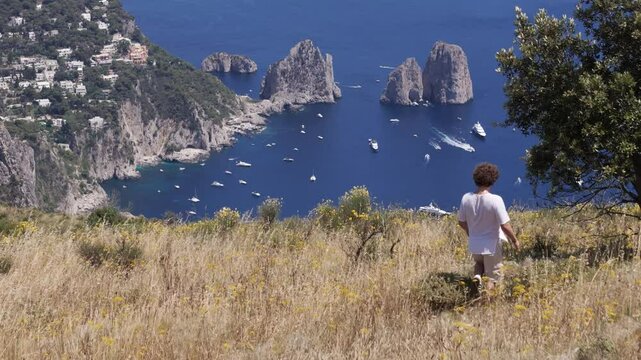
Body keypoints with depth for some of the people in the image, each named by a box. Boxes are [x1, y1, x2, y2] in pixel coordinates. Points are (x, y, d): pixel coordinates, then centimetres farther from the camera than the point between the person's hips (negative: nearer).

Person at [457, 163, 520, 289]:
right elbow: (505, 226, -21)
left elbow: (461, 222, 1)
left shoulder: (466, 198, -12)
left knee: (479, 262, 33)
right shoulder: (495, 200, -25)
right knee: (492, 277, 14)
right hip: (492, 245, -4)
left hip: (474, 244, 4)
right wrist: (514, 240, -3)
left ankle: (477, 275, 7)